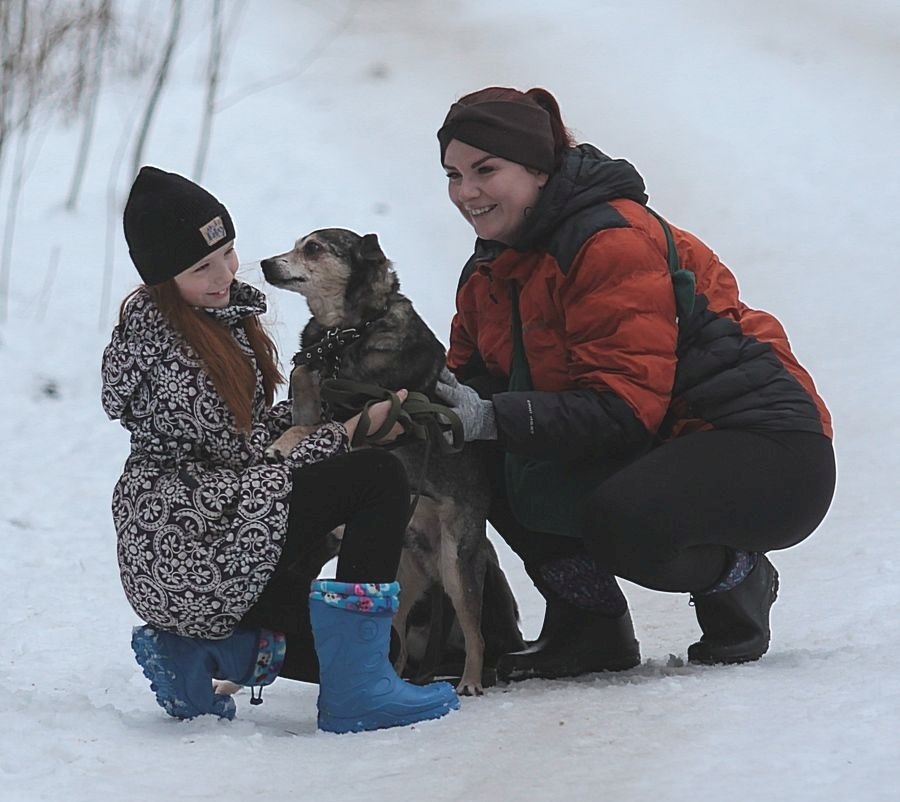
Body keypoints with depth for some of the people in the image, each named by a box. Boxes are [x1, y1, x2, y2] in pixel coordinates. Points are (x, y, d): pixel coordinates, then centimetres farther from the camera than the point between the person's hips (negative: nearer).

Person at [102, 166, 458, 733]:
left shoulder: (226, 312, 17)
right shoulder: (165, 336, -12)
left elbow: (257, 422, 24)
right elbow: (239, 451, -12)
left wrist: (320, 415, 5)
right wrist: (350, 431, -6)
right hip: (185, 542, -11)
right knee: (381, 477, -19)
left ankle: (191, 650, 12)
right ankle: (357, 695, -24)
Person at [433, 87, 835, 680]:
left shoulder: (614, 241, -20)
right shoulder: (491, 272, 8)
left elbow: (626, 405, -26)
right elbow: (471, 376, 7)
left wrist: (494, 418, -35)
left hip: (771, 453, -8)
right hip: (647, 453, 9)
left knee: (621, 523, -37)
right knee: (481, 464, -9)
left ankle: (738, 579, -3)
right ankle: (590, 630, 1)